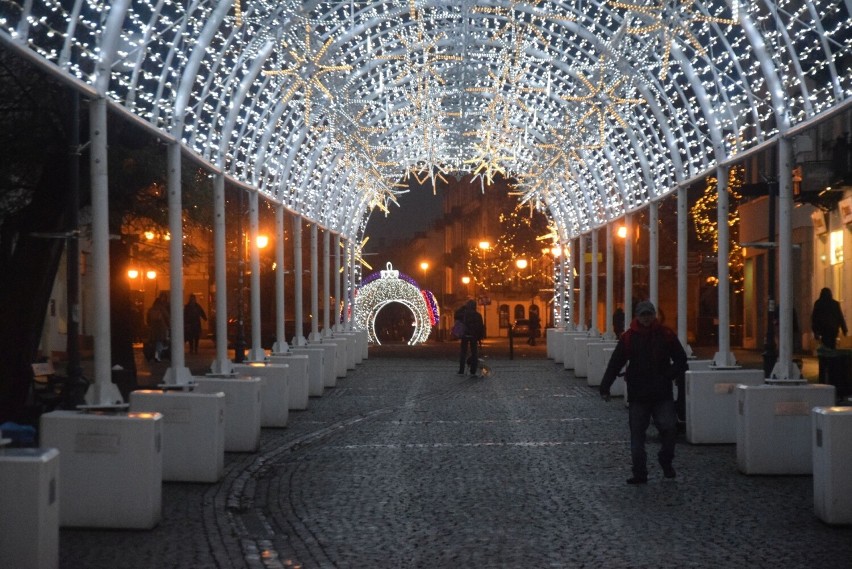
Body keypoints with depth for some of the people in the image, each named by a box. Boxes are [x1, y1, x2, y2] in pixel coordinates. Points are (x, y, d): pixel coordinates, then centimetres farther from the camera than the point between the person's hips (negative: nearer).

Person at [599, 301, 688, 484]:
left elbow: (681, 361, 8)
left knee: (669, 427, -9)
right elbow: (615, 364, -1)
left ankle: (666, 461, 17)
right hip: (638, 395, 0)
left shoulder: (666, 335, 1)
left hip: (662, 394, 0)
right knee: (637, 434, 3)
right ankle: (639, 473, 11)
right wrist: (605, 387, -6)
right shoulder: (628, 337, -1)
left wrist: (669, 376, -8)